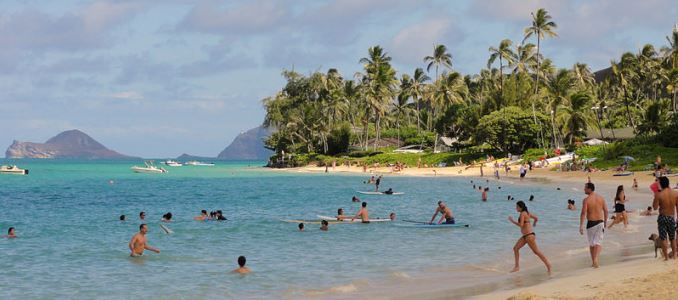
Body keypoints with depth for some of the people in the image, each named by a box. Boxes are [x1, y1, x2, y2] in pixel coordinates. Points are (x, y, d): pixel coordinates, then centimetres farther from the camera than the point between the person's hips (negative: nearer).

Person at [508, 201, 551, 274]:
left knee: (536, 252, -3)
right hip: (525, 236, 10)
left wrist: (512, 221, -12)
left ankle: (548, 265, 4)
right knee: (515, 248, 7)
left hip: (529, 236, -10)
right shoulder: (527, 213, 11)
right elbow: (536, 218, 21)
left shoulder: (522, 213, -15)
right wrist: (534, 224, 42)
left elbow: (521, 225, -23)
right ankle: (517, 266, 10)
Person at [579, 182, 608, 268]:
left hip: (591, 223, -2)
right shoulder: (601, 198, 2)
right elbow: (606, 210, 5)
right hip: (600, 222, 2)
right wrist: (605, 221, 18)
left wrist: (581, 226, -16)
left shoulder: (586, 200, -12)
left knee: (591, 243, 13)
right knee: (598, 242, 4)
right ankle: (596, 259, -17)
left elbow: (583, 213, -17)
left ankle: (593, 262, 22)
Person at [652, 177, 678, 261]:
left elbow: (655, 207, -10)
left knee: (663, 238, 4)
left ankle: (666, 257, 4)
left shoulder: (659, 195, -16)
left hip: (662, 217, -3)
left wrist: (655, 197, 0)